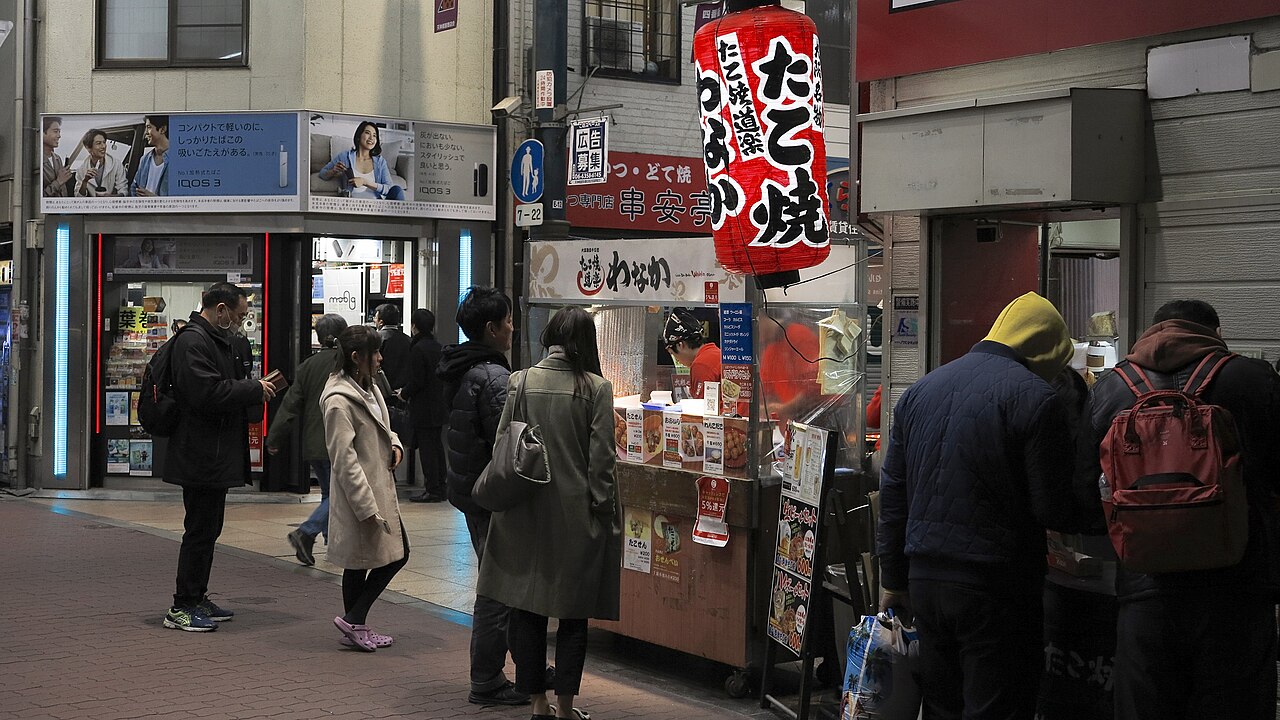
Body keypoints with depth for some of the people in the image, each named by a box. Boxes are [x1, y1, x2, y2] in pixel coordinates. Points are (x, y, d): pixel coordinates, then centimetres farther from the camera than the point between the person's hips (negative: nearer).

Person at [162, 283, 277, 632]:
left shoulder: (217, 340, 19)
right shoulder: (193, 342, -16)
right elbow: (209, 393, -26)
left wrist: (254, 388, 11)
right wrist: (254, 389, -15)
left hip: (216, 456, 11)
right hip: (201, 456, -11)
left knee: (208, 529, 16)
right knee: (200, 531, -6)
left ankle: (197, 599, 25)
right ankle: (182, 607, 0)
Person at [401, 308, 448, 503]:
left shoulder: (418, 349, -16)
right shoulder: (438, 347, 8)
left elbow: (417, 380, -19)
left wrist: (404, 393, 0)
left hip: (423, 407, -8)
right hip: (439, 405, 8)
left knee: (426, 447, -3)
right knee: (437, 445, 14)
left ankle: (432, 490, -2)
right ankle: (441, 488, 20)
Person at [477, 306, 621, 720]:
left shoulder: (520, 382, -3)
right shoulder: (596, 388, -8)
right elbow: (601, 460, -8)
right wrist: (604, 511, 0)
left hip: (526, 514, 2)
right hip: (576, 515, -1)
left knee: (527, 609, 10)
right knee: (573, 615, 9)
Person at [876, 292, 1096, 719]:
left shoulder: (920, 391, 12)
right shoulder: (1035, 398, -10)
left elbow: (892, 494, 15)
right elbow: (1054, 510, -11)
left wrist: (893, 579, 20)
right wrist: (1090, 511, 11)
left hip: (924, 579, 7)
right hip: (996, 587, -6)